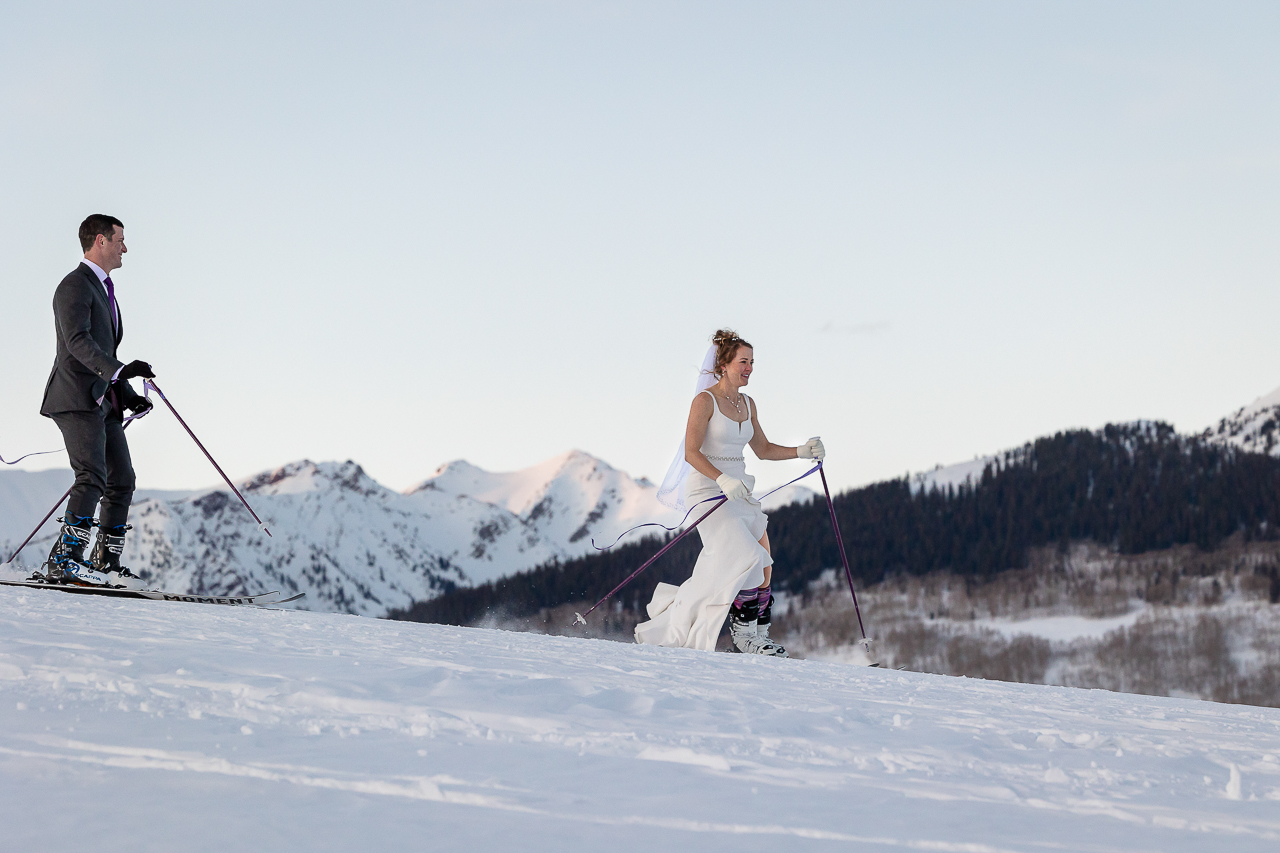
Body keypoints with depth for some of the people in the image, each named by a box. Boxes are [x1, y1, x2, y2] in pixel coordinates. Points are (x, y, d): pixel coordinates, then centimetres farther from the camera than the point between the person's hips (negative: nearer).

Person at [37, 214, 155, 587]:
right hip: (77, 399, -10)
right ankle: (63, 563, -24)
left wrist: (128, 395, 20)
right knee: (93, 478, -21)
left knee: (122, 481, 5)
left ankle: (106, 564, 9)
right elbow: (78, 342, -23)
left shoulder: (103, 289, 24)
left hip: (104, 402, 10)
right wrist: (119, 370, -36)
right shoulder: (75, 285, -8)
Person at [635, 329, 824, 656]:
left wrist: (802, 451, 4)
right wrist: (722, 480, -28)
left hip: (739, 491, 8)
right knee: (746, 557, -21)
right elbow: (691, 453, -15)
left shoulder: (747, 404, 12)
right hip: (707, 490, -7)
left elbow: (763, 449, 18)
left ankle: (757, 634, 10)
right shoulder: (705, 400, -9)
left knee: (764, 569, -1)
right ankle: (744, 632, -6)